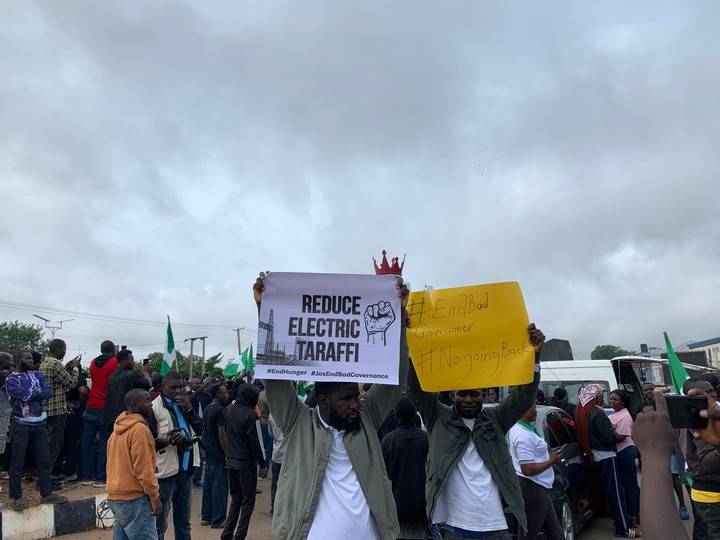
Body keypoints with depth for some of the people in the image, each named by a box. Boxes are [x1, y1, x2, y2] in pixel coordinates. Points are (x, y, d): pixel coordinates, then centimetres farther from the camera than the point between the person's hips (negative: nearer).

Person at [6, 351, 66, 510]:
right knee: (18, 461, 2)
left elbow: (49, 392, -2)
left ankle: (47, 493, 19)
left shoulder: (37, 374, 10)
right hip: (21, 425, -5)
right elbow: (25, 395, -19)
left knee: (44, 459, 9)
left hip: (39, 423, 5)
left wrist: (31, 395, -13)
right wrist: (39, 393, -4)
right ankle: (17, 497, 13)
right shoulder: (11, 379, -6)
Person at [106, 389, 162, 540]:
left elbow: (112, 463, 18)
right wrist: (155, 497, -12)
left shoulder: (117, 429, 13)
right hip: (135, 498, -9)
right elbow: (143, 469, -18)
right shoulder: (139, 428, -15)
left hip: (115, 496, 9)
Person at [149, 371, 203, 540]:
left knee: (183, 521, 19)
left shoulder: (184, 404, 11)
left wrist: (189, 410, -7)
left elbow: (200, 430, 6)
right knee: (160, 523, 4)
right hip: (166, 470, -6)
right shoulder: (154, 408, -12)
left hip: (186, 469, 7)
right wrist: (167, 441, -27)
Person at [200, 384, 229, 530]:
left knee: (208, 485, 15)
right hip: (218, 456, -9)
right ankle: (217, 520, 5)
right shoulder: (220, 410, -18)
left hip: (208, 455, 9)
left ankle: (206, 516, 24)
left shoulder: (207, 409, 10)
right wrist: (227, 455, -17)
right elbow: (222, 435, -21)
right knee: (219, 487, -1)